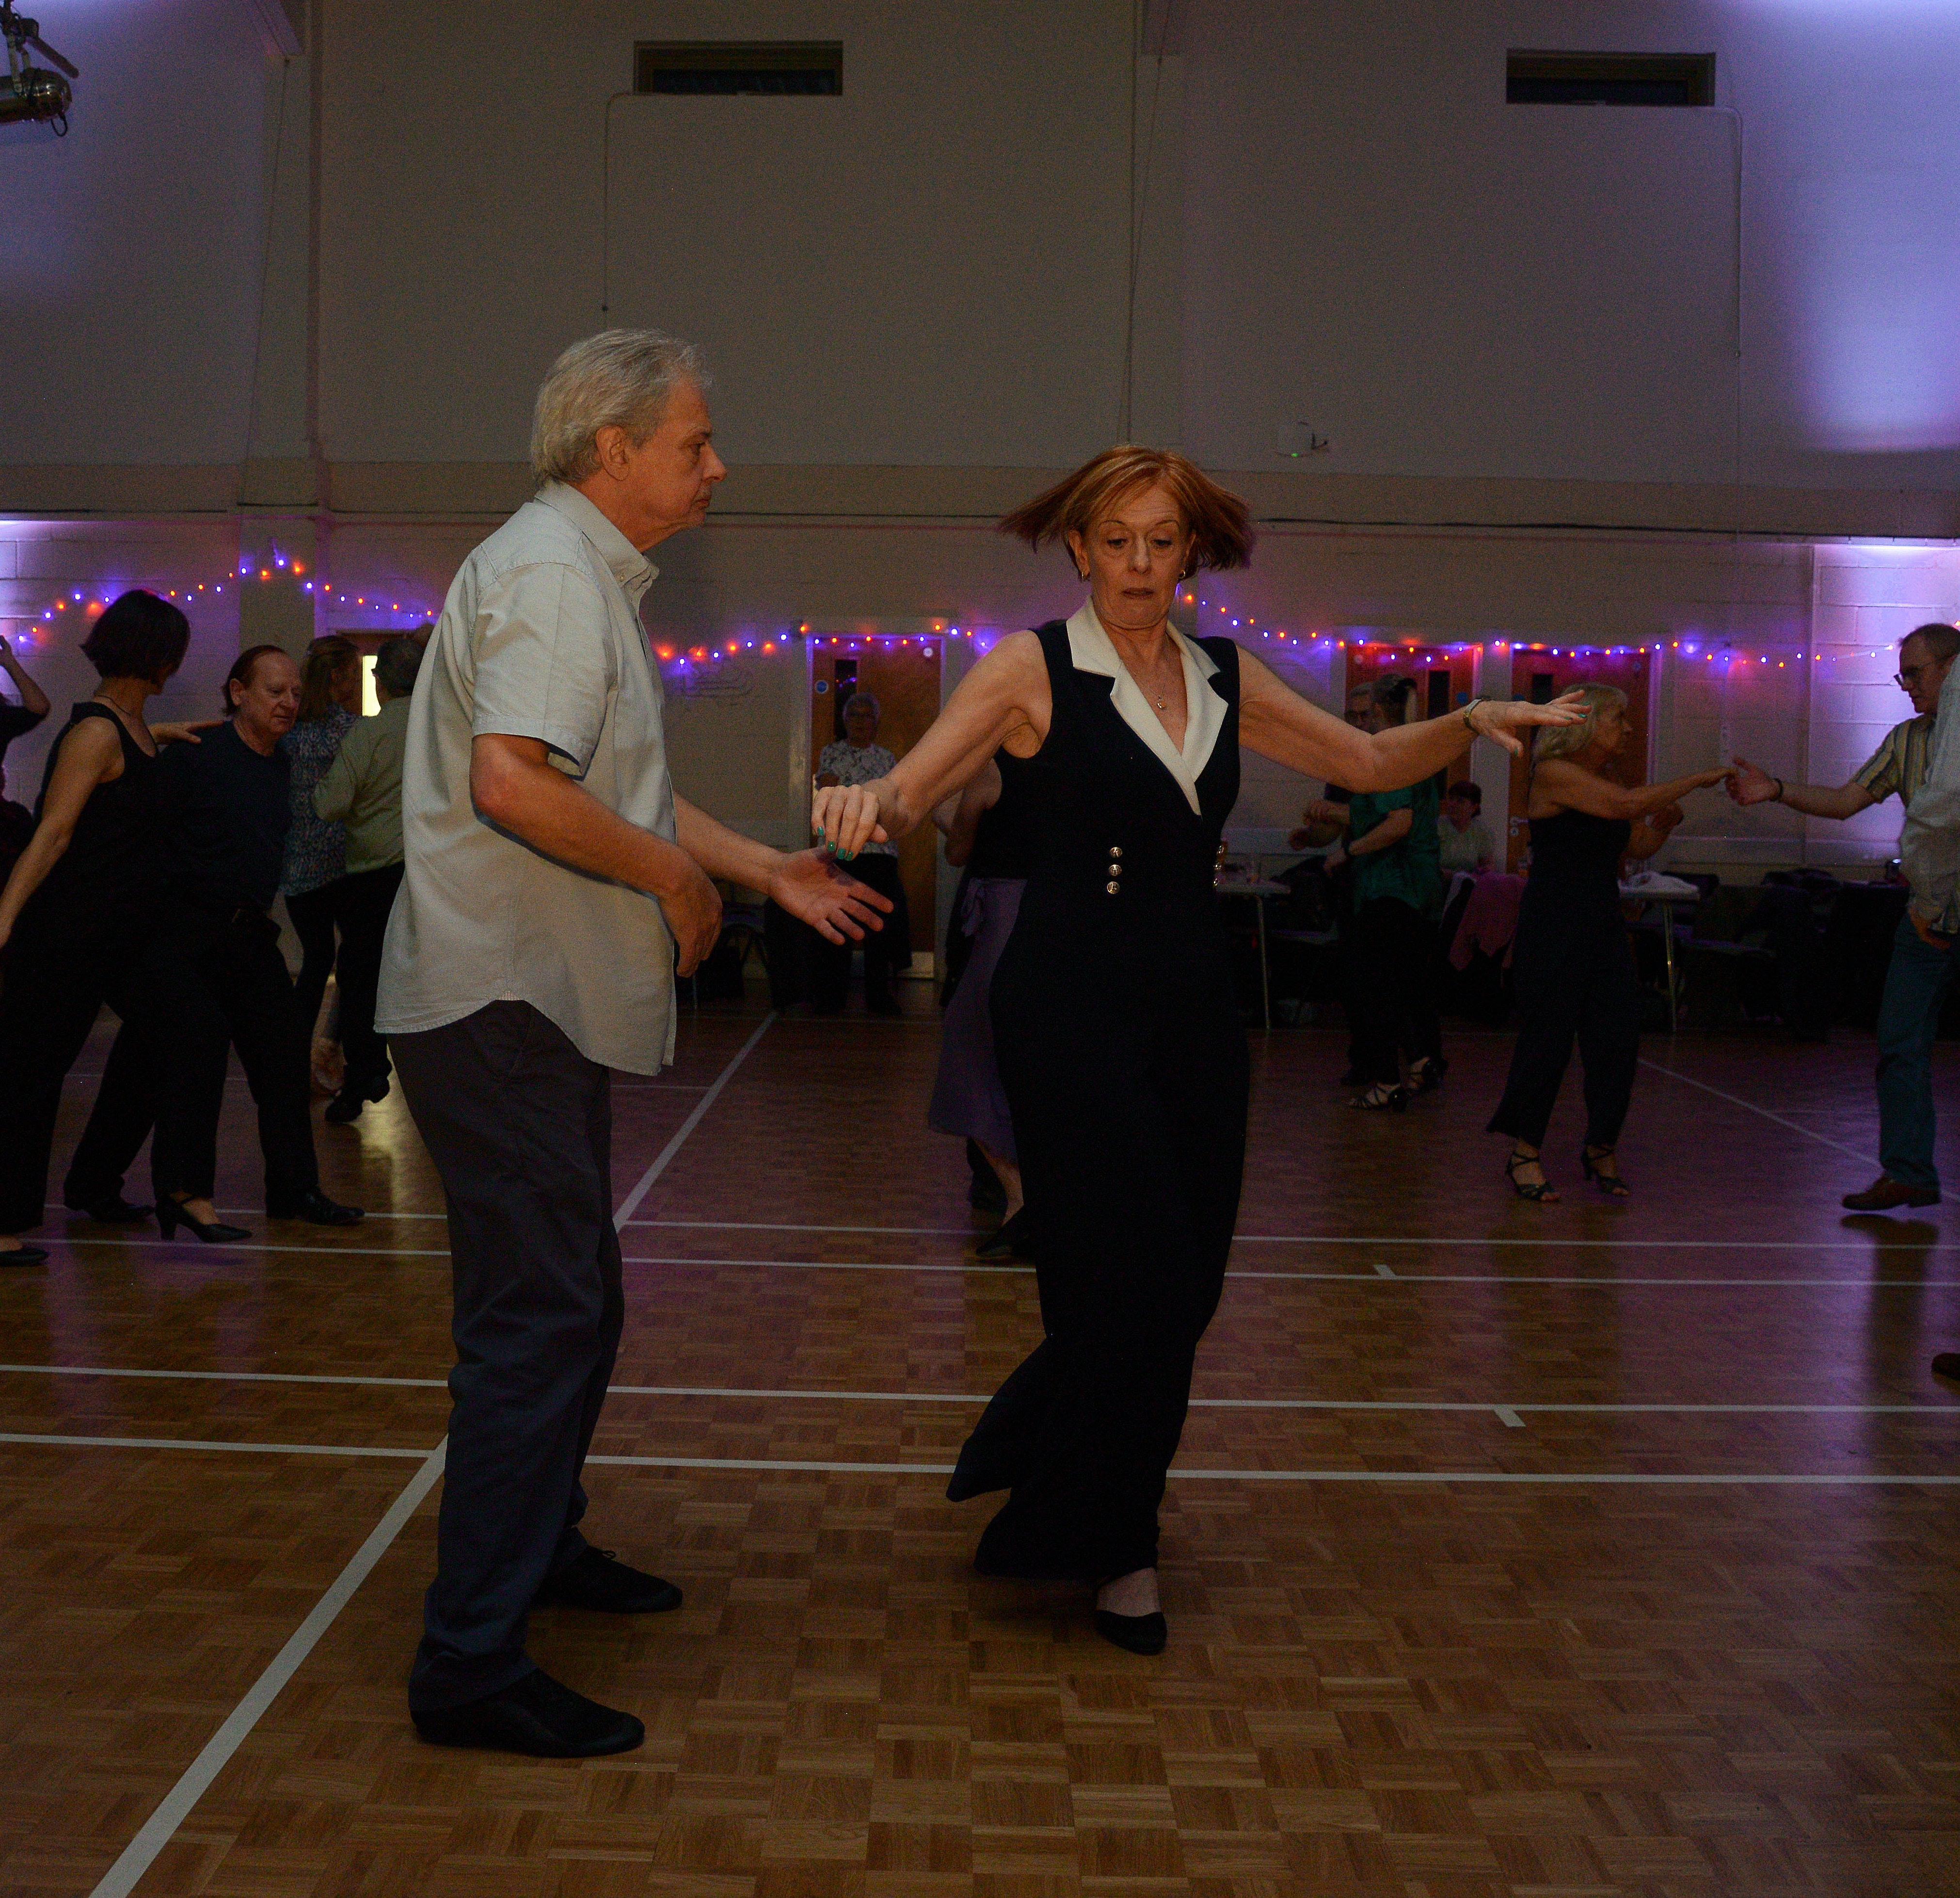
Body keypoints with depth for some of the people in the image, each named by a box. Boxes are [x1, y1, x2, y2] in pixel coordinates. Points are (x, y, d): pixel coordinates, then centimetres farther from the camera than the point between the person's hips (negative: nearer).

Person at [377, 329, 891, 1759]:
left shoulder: (593, 577, 20)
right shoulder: (550, 570, -15)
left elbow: (624, 790, 26)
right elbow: (512, 783, -29)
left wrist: (769, 869, 19)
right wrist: (675, 876, -17)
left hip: (543, 1003, 11)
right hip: (499, 1000, -11)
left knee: (572, 1301, 20)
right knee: (539, 1315, -10)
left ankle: (539, 1545, 37)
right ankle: (472, 1664, -4)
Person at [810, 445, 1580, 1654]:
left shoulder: (1224, 679, 9)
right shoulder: (1034, 671, -5)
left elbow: (1372, 762, 15)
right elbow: (907, 796, -13)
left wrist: (1469, 724, -2)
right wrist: (867, 806, -36)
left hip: (1194, 1008, 6)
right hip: (1073, 1007, -5)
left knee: (1187, 1285, 8)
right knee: (1139, 1282, -6)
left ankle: (1041, 1474, 35)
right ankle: (1108, 1548, 17)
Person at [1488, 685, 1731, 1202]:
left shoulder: (1603, 780, 13)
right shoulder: (1554, 774, -11)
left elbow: (1640, 846, 18)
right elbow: (1626, 804, -21)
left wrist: (1665, 821, -2)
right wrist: (1697, 780, -16)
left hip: (1604, 926, 8)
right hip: (1553, 926, -7)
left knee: (1618, 1039, 3)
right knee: (1547, 1039, -3)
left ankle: (1600, 1149, 18)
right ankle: (1525, 1152, 11)